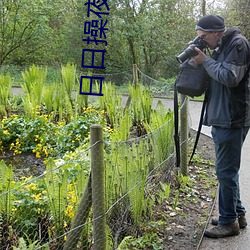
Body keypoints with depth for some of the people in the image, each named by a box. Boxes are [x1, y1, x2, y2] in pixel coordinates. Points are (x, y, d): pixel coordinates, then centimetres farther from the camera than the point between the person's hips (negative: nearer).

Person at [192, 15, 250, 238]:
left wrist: (206, 61, -11)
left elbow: (230, 77, -21)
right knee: (228, 170, 16)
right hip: (222, 119, 10)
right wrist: (203, 60, 4)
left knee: (226, 171, -3)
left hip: (232, 120, -10)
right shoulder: (221, 47, 16)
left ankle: (229, 221, 8)